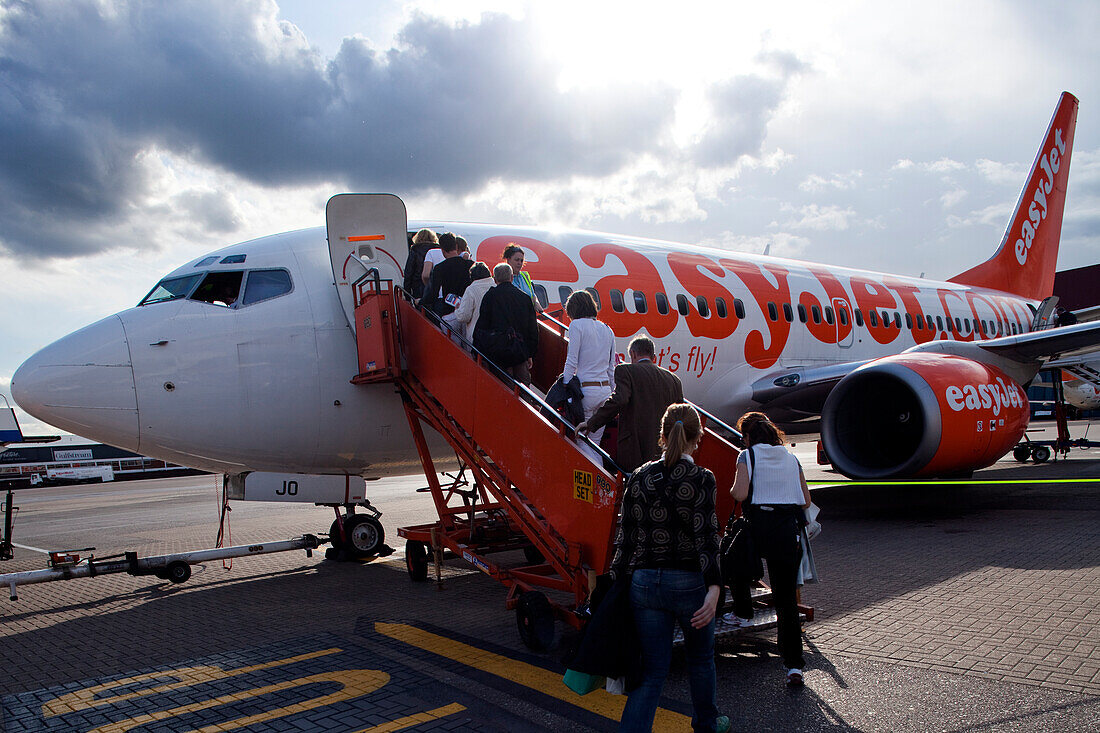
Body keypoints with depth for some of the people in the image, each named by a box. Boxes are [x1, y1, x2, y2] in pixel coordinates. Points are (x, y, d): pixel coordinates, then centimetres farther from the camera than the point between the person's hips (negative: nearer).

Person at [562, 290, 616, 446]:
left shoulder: (577, 325, -3)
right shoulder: (607, 329, 16)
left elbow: (572, 362, -9)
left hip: (586, 390, -6)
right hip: (606, 391, 6)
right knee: (595, 442, 10)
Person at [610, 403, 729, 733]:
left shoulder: (639, 477, 1)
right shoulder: (702, 479, -9)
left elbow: (626, 537, 3)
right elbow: (705, 536, -18)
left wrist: (617, 578, 10)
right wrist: (714, 588, -21)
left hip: (645, 582, 2)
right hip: (689, 582, -2)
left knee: (652, 671, 8)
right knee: (701, 659, 23)